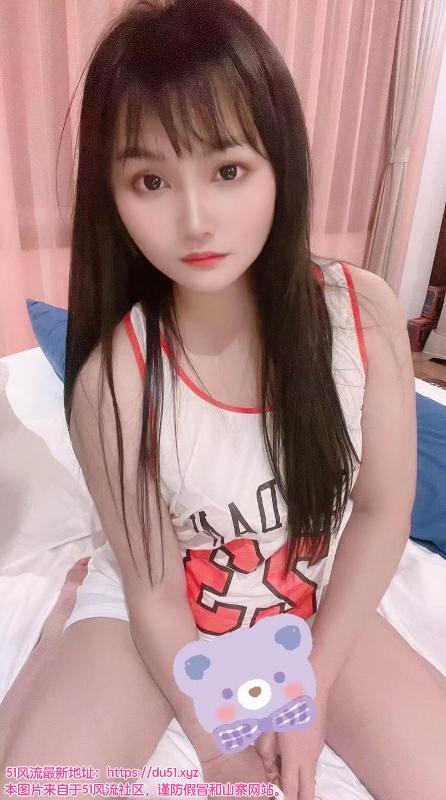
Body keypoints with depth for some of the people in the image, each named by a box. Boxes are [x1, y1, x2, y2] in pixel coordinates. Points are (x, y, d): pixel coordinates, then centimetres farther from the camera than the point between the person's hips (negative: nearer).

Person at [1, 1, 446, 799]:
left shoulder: (365, 311, -21)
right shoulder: (115, 379, -27)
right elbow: (154, 591, -16)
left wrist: (313, 685, -8)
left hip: (316, 602, 3)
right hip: (155, 610, -1)